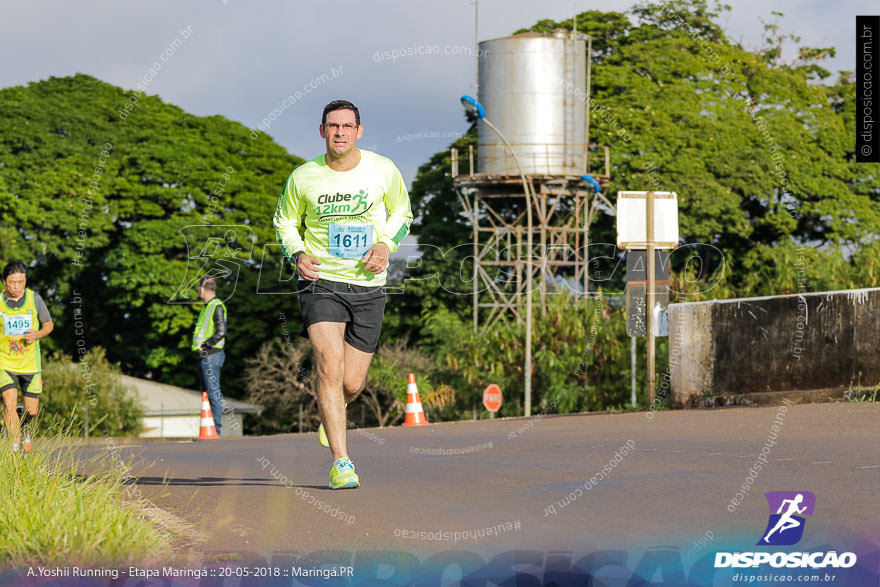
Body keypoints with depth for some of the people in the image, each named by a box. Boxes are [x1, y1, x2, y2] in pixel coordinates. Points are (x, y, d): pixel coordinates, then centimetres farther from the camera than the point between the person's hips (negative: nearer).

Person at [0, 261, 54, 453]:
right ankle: (16, 449, -12)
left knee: (32, 411, 5)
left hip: (30, 363, 2)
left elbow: (49, 325, 6)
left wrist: (38, 335, -13)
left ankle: (23, 425, 41)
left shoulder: (34, 298, -4)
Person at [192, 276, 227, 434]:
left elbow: (221, 332, -19)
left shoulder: (217, 307, -10)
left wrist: (205, 345, -14)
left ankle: (215, 430, -10)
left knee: (213, 393, -9)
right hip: (204, 356, 10)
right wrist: (200, 346, 12)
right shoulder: (207, 307, 19)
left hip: (211, 356, -10)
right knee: (205, 393, 10)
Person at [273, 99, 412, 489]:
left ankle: (331, 414, 42)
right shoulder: (304, 177, -3)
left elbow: (401, 213, 14)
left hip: (368, 286, 2)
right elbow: (284, 221, 13)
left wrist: (385, 245, -6)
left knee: (352, 383, 3)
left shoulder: (383, 171, -2)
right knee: (330, 366, -21)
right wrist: (297, 254, -7)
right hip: (320, 281, -2)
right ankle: (341, 462, -18)